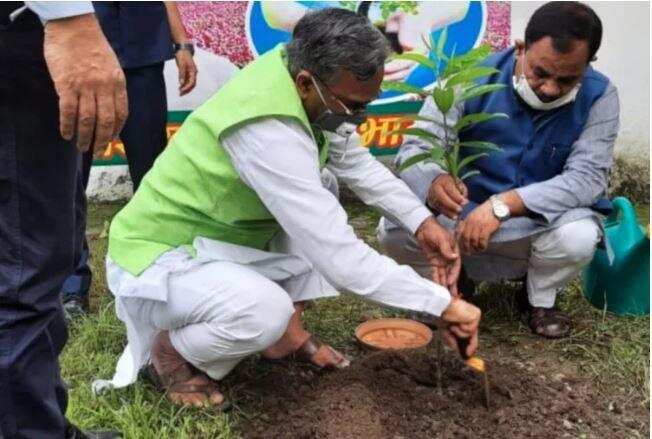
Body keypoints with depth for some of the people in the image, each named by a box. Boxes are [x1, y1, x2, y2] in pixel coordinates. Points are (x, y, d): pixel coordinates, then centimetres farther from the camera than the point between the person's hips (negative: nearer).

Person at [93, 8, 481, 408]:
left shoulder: (297, 70, -9)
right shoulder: (267, 131, -35)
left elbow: (357, 162, 5)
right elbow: (341, 259, -36)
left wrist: (421, 220, -6)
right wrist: (443, 302, -28)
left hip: (214, 237, 9)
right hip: (158, 258, -9)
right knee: (265, 313, -35)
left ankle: (288, 328, 9)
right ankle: (171, 350, -2)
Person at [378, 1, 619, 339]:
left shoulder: (599, 96, -15)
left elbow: (587, 176, -24)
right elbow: (415, 149, -20)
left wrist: (502, 205, -38)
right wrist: (433, 183, -46)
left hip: (541, 221, 0)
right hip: (464, 213, 1)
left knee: (579, 237, -34)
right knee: (394, 231, -25)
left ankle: (541, 300, 2)